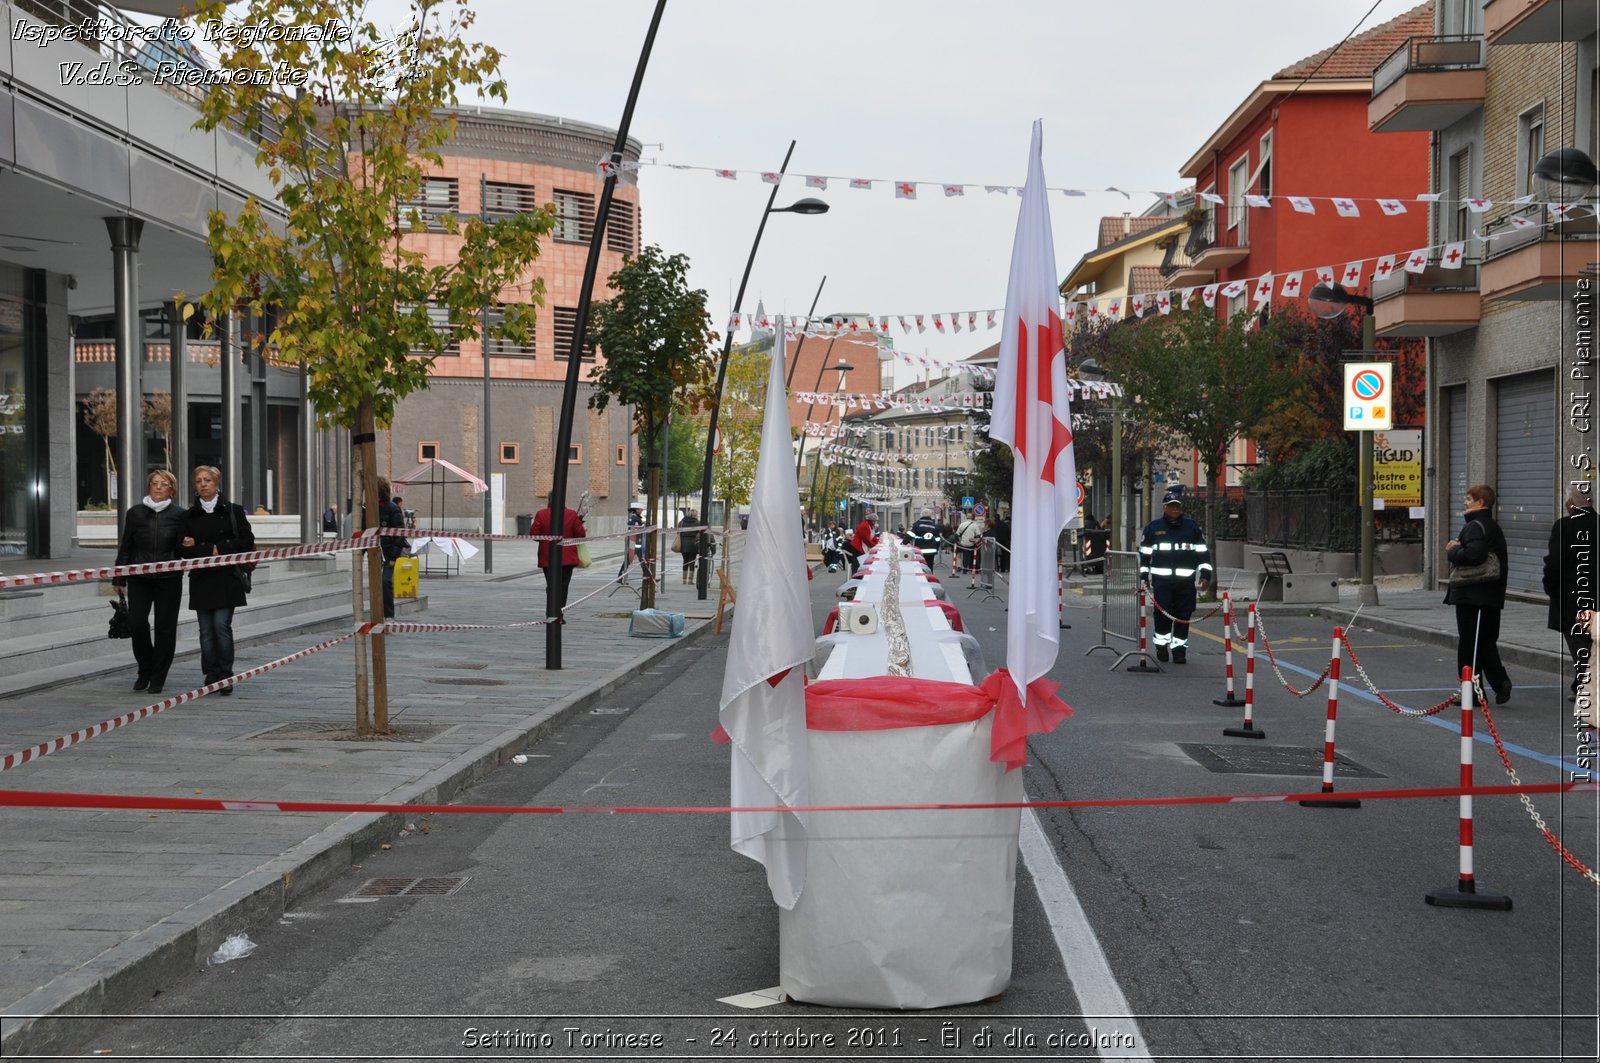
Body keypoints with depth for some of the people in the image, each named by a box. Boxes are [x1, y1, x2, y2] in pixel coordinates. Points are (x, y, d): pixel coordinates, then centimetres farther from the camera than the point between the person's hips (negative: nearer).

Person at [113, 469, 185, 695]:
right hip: (139, 578, 1)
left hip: (169, 579, 0)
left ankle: (157, 678, 12)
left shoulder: (178, 515, 3)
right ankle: (145, 670, 13)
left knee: (165, 627, 0)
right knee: (137, 622, -9)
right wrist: (119, 579, 6)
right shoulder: (135, 513, 6)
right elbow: (125, 547, 9)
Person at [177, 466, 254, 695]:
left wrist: (211, 548, -8)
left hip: (226, 579, -3)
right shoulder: (189, 515, 11)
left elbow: (246, 541, -2)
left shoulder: (233, 511, 4)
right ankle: (211, 676, 9)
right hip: (201, 579, 3)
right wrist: (210, 551, -12)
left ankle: (225, 676, -1)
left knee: (222, 626, -10)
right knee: (206, 631, 2)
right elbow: (182, 547, 5)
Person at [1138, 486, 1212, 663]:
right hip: (1161, 580, -1)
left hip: (1185, 580, 1)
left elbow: (1203, 552, 9)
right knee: (1162, 613, -7)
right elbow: (1144, 553, 11)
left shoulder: (1192, 527, 7)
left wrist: (1205, 575, 2)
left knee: (1183, 616, 1)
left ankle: (1179, 649, 10)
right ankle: (1161, 645, 9)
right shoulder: (1153, 527, 6)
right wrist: (1144, 576, 6)